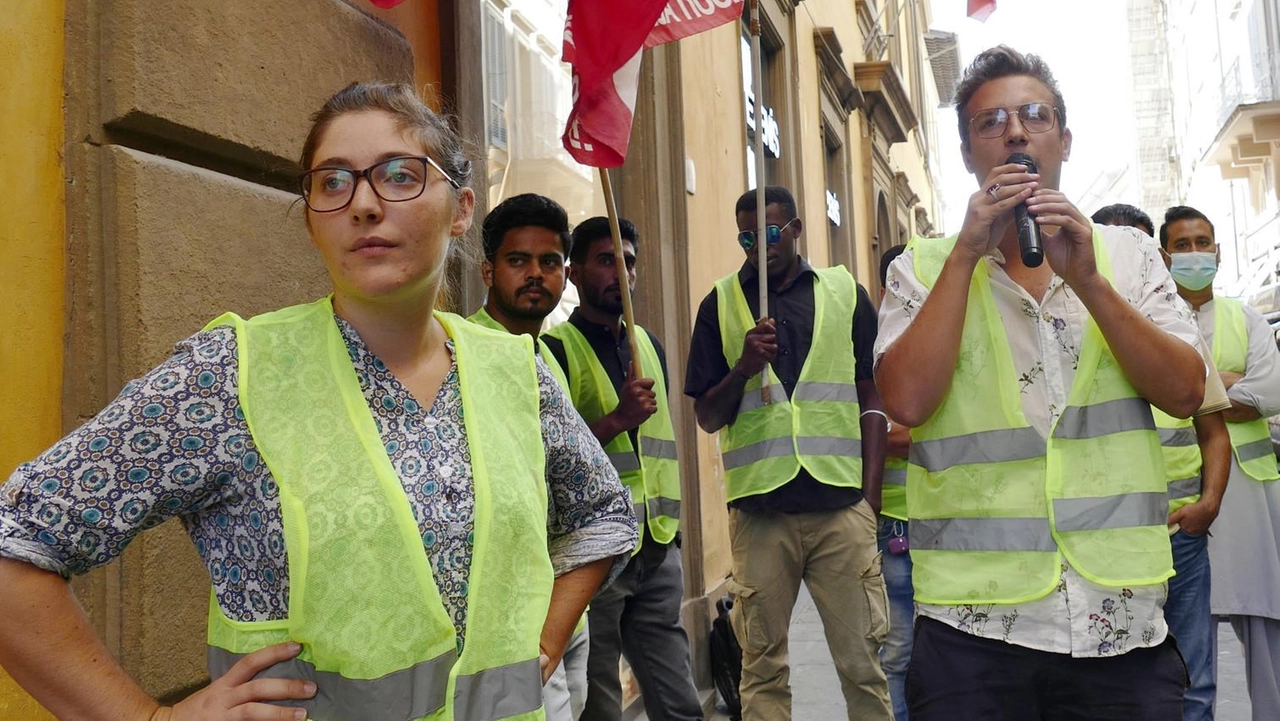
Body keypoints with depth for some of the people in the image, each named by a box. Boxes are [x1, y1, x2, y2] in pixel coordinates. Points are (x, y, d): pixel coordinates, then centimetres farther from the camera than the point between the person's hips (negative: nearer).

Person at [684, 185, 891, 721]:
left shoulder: (846, 293, 8)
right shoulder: (721, 303, 8)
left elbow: (871, 400, 10)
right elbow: (707, 417, 7)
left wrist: (870, 495, 3)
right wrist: (743, 368, -12)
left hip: (841, 505, 0)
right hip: (759, 509, 0)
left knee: (861, 660, 4)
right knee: (763, 663, 8)